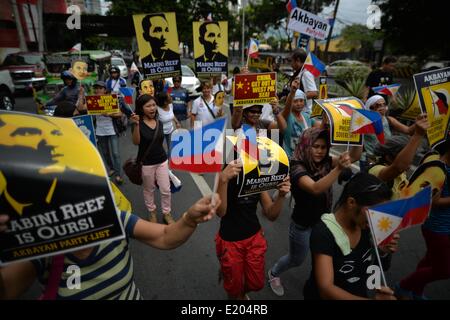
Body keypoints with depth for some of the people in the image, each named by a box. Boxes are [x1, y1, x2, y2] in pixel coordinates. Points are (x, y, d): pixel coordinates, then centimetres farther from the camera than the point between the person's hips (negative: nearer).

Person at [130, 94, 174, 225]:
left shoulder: (159, 123, 1)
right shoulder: (138, 123, -13)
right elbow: (136, 142, -25)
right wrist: (136, 125, -37)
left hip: (162, 161, 4)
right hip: (146, 163, -3)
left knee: (166, 190, 6)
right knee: (149, 190, 14)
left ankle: (167, 213, 25)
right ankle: (152, 212, 34)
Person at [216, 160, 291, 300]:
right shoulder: (227, 175, -19)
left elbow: (271, 215, -5)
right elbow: (220, 211, -33)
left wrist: (281, 195, -24)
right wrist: (222, 179, -46)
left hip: (254, 237, 4)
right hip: (230, 240, -4)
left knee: (256, 284, 19)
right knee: (234, 288, 16)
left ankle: (242, 293, 52)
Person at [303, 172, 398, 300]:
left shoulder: (366, 225, -8)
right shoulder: (323, 233, -25)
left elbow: (382, 266, 5)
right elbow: (326, 289, -30)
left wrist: (384, 252, -15)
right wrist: (374, 299, -41)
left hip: (361, 294, 5)